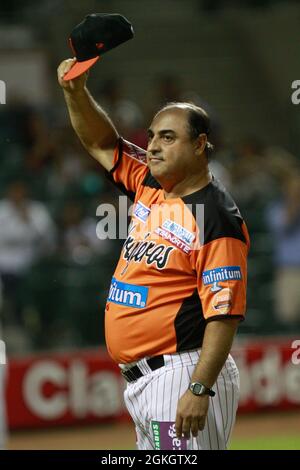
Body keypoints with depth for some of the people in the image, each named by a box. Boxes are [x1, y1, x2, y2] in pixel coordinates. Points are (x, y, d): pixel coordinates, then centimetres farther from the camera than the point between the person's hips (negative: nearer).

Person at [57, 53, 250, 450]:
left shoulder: (216, 217, -15)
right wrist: (76, 92, 3)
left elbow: (225, 313, -20)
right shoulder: (148, 185, 11)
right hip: (141, 380, 9)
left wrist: (200, 389, -26)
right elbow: (101, 142, 22)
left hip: (183, 373, -9)